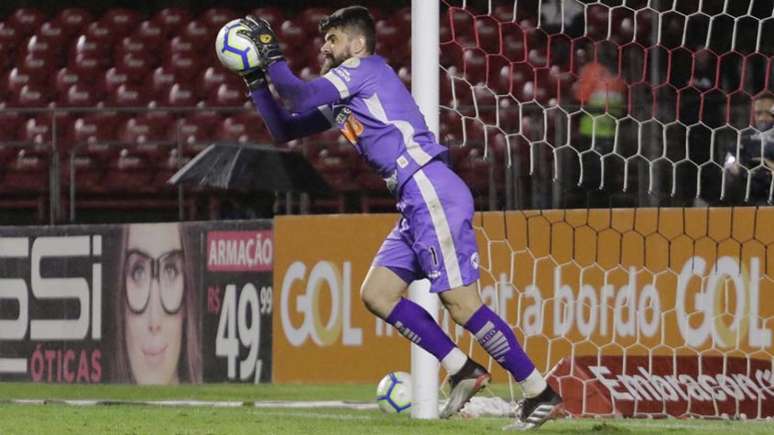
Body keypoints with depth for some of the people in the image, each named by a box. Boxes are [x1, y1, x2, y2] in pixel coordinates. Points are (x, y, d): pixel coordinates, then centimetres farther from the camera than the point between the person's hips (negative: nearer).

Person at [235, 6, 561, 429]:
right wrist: (255, 80, 22)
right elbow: (284, 129, 29)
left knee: (459, 301, -13)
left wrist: (272, 57, 2)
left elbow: (300, 96, -11)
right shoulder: (339, 99, 26)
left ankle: (540, 393, -11)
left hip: (433, 194, -10)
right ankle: (462, 371, 4)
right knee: (376, 295, 5)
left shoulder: (366, 68, 0)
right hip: (417, 204, 10)